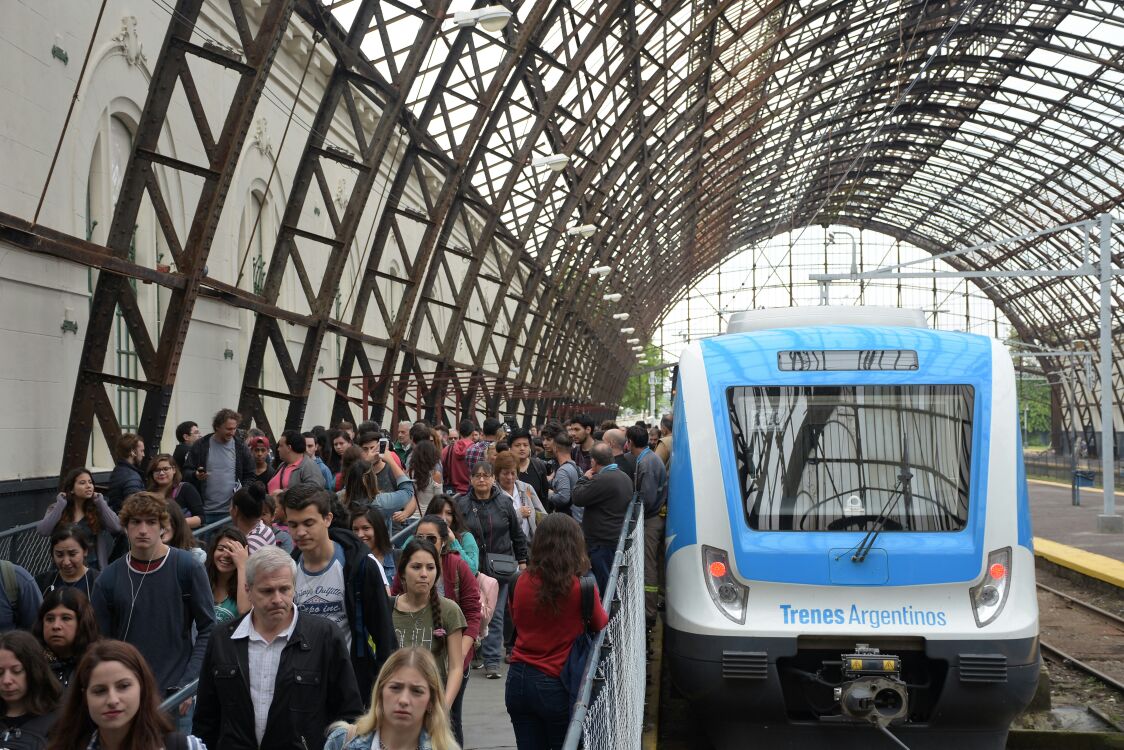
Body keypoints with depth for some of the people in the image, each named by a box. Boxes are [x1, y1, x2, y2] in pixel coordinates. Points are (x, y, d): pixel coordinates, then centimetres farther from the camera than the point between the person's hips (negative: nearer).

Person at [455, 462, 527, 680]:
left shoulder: (504, 503, 5)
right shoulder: (462, 504, 0)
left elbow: (517, 534, 13)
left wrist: (522, 560, 13)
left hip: (498, 568, 1)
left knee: (495, 614, 0)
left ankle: (492, 661, 3)